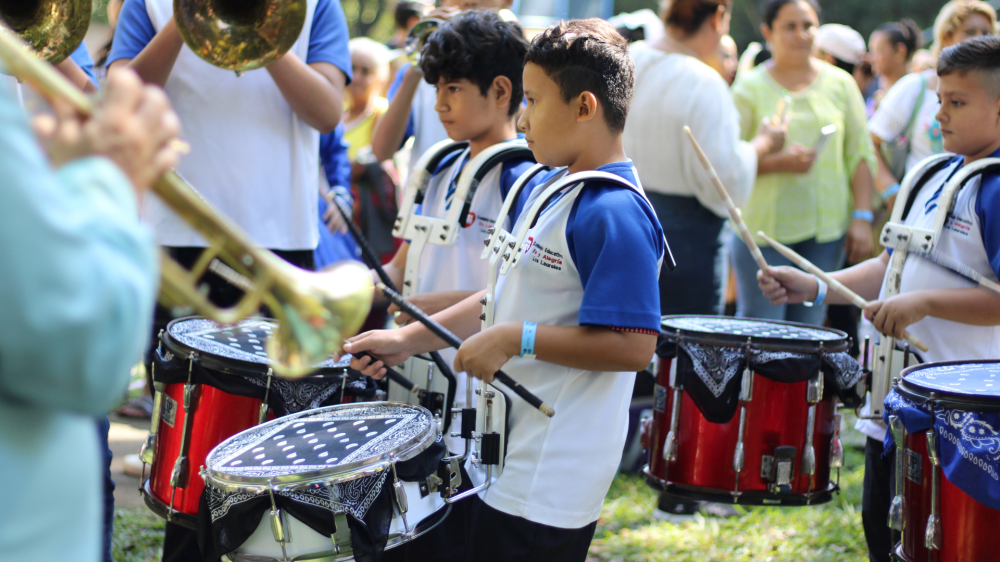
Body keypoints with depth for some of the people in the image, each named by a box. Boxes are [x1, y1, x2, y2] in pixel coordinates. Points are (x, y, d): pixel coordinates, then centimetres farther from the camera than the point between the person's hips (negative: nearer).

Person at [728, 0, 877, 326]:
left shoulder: (840, 84, 9)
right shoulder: (750, 88, 0)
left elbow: (861, 153, 9)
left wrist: (862, 217, 0)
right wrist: (776, 162, -19)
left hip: (826, 228, 3)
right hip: (764, 226, -3)